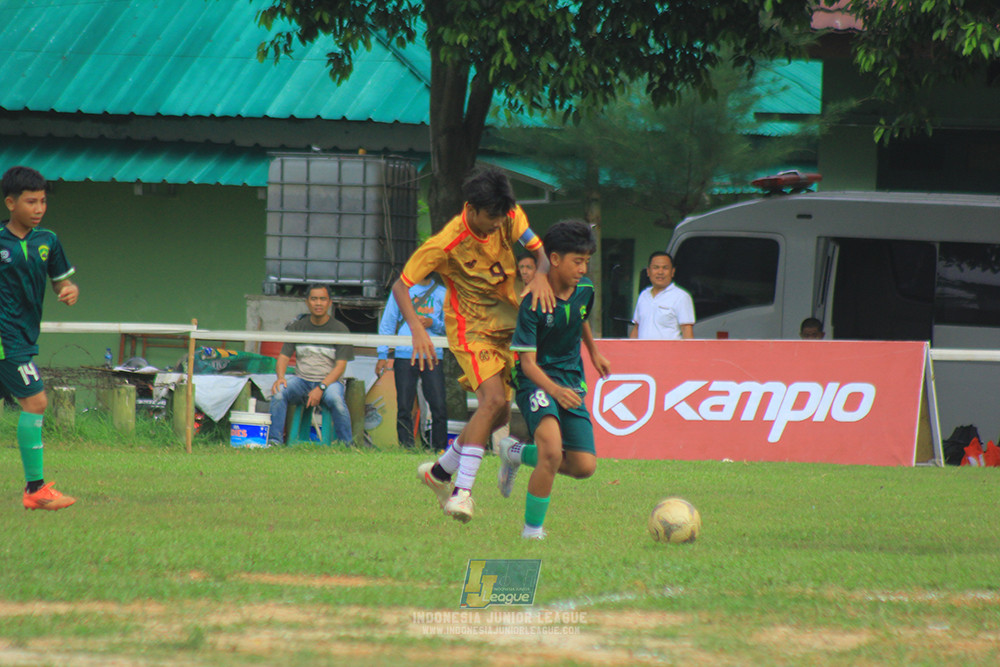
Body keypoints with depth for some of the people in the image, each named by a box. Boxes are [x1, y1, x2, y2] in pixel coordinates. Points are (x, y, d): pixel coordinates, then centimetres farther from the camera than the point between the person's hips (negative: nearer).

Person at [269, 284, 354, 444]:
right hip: (302, 380, 3)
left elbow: (340, 365, -5)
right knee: (278, 392, -28)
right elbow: (283, 357, 8)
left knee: (335, 399, -36)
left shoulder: (339, 329, 1)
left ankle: (347, 445, -25)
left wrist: (321, 388, -19)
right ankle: (274, 440, -25)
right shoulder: (297, 327, 11)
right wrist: (280, 377, -15)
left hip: (329, 381, -3)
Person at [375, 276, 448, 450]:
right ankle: (406, 448, 3)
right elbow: (387, 323, 11)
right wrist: (382, 355, 4)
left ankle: (440, 448, 0)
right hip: (404, 356, 0)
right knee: (404, 407, -2)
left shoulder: (442, 293, 13)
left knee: (439, 407, -7)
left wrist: (432, 323, -10)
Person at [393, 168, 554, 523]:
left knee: (498, 412, 9)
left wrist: (541, 275, -29)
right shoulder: (446, 243, -22)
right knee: (494, 400, -25)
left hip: (508, 321, 6)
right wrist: (417, 329, -31)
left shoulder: (511, 218, -9)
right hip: (471, 326, -6)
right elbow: (400, 285, -16)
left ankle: (440, 471, 29)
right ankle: (462, 491, -26)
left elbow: (541, 252, -4)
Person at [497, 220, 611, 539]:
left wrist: (594, 352, 38)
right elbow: (527, 361, -21)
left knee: (585, 466, -1)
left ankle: (516, 453, 24)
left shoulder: (585, 290, -1)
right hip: (536, 379, -6)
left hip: (571, 378, 6)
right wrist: (555, 390, -37)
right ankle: (532, 530, -12)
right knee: (552, 453, -29)